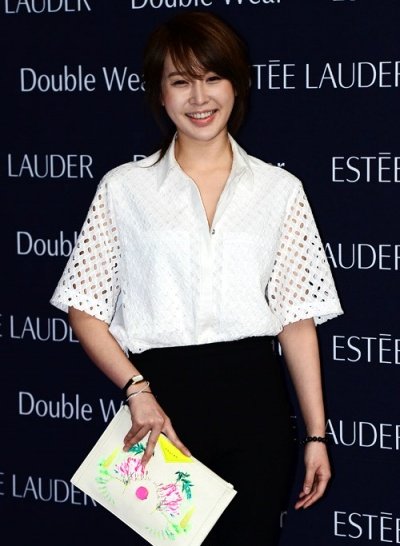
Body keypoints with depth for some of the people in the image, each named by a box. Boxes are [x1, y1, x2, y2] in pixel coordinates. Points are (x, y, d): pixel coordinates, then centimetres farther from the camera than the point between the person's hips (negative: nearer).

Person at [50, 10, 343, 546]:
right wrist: (138, 391, -12)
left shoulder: (279, 190, 7)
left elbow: (297, 318, 6)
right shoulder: (124, 189, 4)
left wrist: (316, 435, 3)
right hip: (163, 401, -1)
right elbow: (85, 310, 3)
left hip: (255, 398, 1)